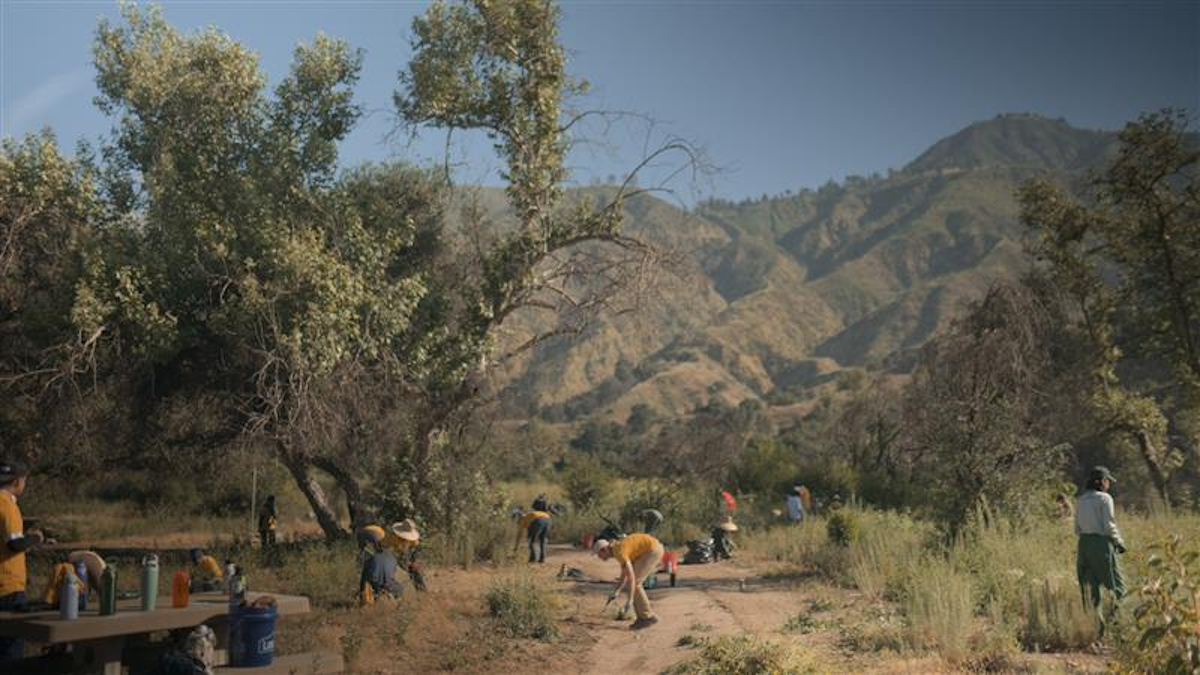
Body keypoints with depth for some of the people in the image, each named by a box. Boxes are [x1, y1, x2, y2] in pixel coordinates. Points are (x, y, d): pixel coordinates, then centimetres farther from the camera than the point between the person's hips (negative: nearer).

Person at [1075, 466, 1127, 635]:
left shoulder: (1081, 500, 12)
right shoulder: (1104, 498, -8)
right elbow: (1109, 526, -12)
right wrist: (1120, 542, 1)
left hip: (1084, 544, 7)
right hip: (1101, 543, -7)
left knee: (1090, 586, 9)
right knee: (1116, 585, 0)